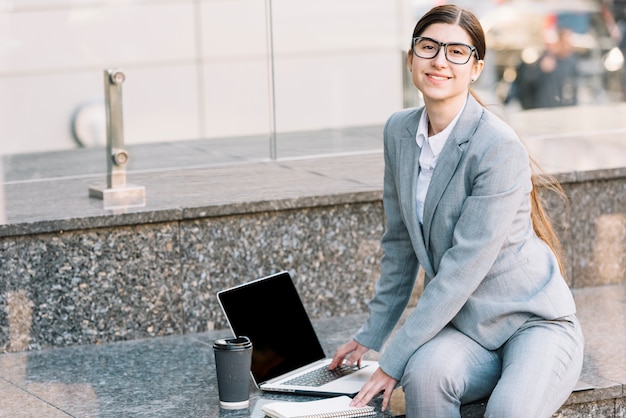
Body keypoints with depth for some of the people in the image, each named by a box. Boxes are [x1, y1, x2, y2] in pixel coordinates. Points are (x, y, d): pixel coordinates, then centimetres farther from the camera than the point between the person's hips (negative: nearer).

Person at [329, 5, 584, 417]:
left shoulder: (499, 146, -19)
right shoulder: (399, 131, 2)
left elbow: (463, 268, -21)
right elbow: (400, 245, 14)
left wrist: (393, 361, -19)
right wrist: (371, 335, 16)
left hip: (535, 322, -5)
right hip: (466, 328, 5)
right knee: (424, 373, -29)